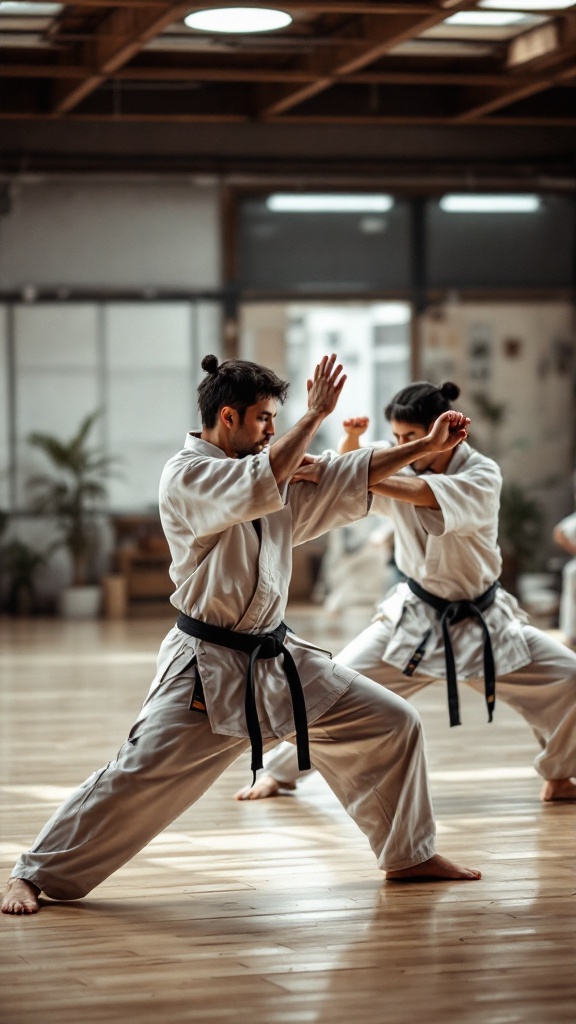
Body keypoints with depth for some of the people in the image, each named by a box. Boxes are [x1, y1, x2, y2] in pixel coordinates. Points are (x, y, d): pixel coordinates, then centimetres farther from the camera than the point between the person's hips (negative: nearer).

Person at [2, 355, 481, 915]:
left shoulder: (278, 471, 10)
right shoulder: (185, 475, -14)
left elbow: (351, 477, 11)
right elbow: (260, 485, -29)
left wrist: (427, 446, 4)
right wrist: (315, 415, -21)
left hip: (278, 659, 8)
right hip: (207, 669, -8)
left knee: (392, 724, 8)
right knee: (138, 776, -13)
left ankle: (409, 854, 24)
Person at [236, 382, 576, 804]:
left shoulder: (482, 476, -19)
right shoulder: (400, 467, -6)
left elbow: (423, 494, -38)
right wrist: (351, 441, -26)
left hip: (482, 620, -2)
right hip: (414, 618, 2)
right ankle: (279, 771, 11)